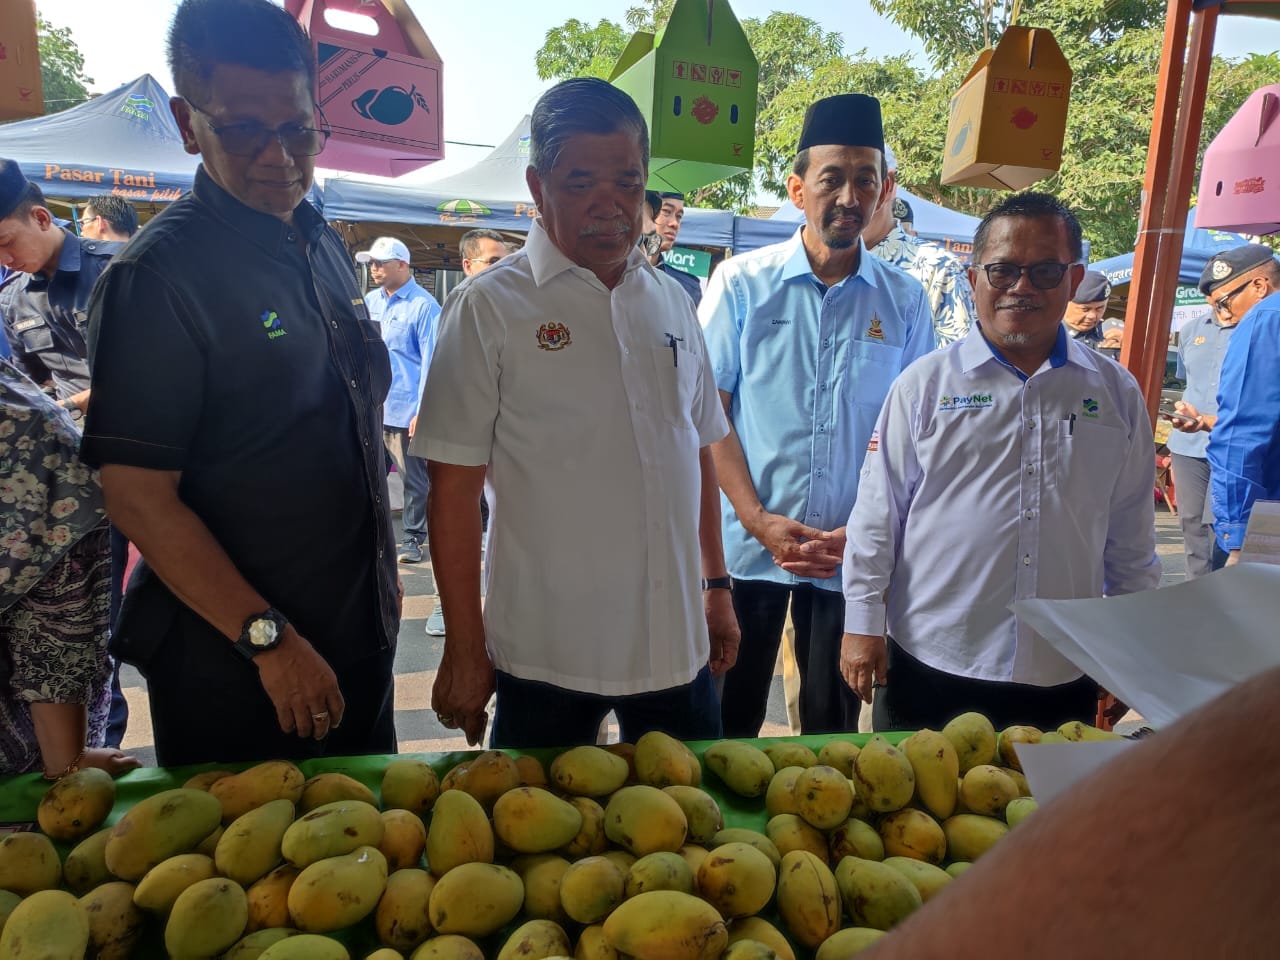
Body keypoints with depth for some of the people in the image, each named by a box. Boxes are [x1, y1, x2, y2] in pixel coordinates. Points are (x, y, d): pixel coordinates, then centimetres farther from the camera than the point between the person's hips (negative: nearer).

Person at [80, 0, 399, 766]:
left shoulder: (327, 249, 6)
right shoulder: (159, 275, -16)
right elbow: (138, 497, -18)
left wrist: (383, 581, 14)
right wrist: (269, 638, -19)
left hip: (361, 641, 7)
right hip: (234, 671, -6)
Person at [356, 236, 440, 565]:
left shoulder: (424, 306, -8)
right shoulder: (369, 301, 11)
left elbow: (431, 361, -10)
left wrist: (423, 411, -14)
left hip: (404, 411, -6)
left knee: (413, 479, 4)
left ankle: (413, 538, 17)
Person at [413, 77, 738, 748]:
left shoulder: (673, 303, 8)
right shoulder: (490, 307, -8)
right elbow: (453, 487, -9)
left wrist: (717, 588, 13)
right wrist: (464, 651, -8)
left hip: (678, 646, 5)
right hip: (546, 657, -4)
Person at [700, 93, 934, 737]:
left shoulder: (905, 302, 4)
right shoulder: (741, 283, -2)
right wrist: (759, 519, -12)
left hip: (853, 554, 2)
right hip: (747, 543, -1)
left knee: (833, 726, 14)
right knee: (728, 721, 10)